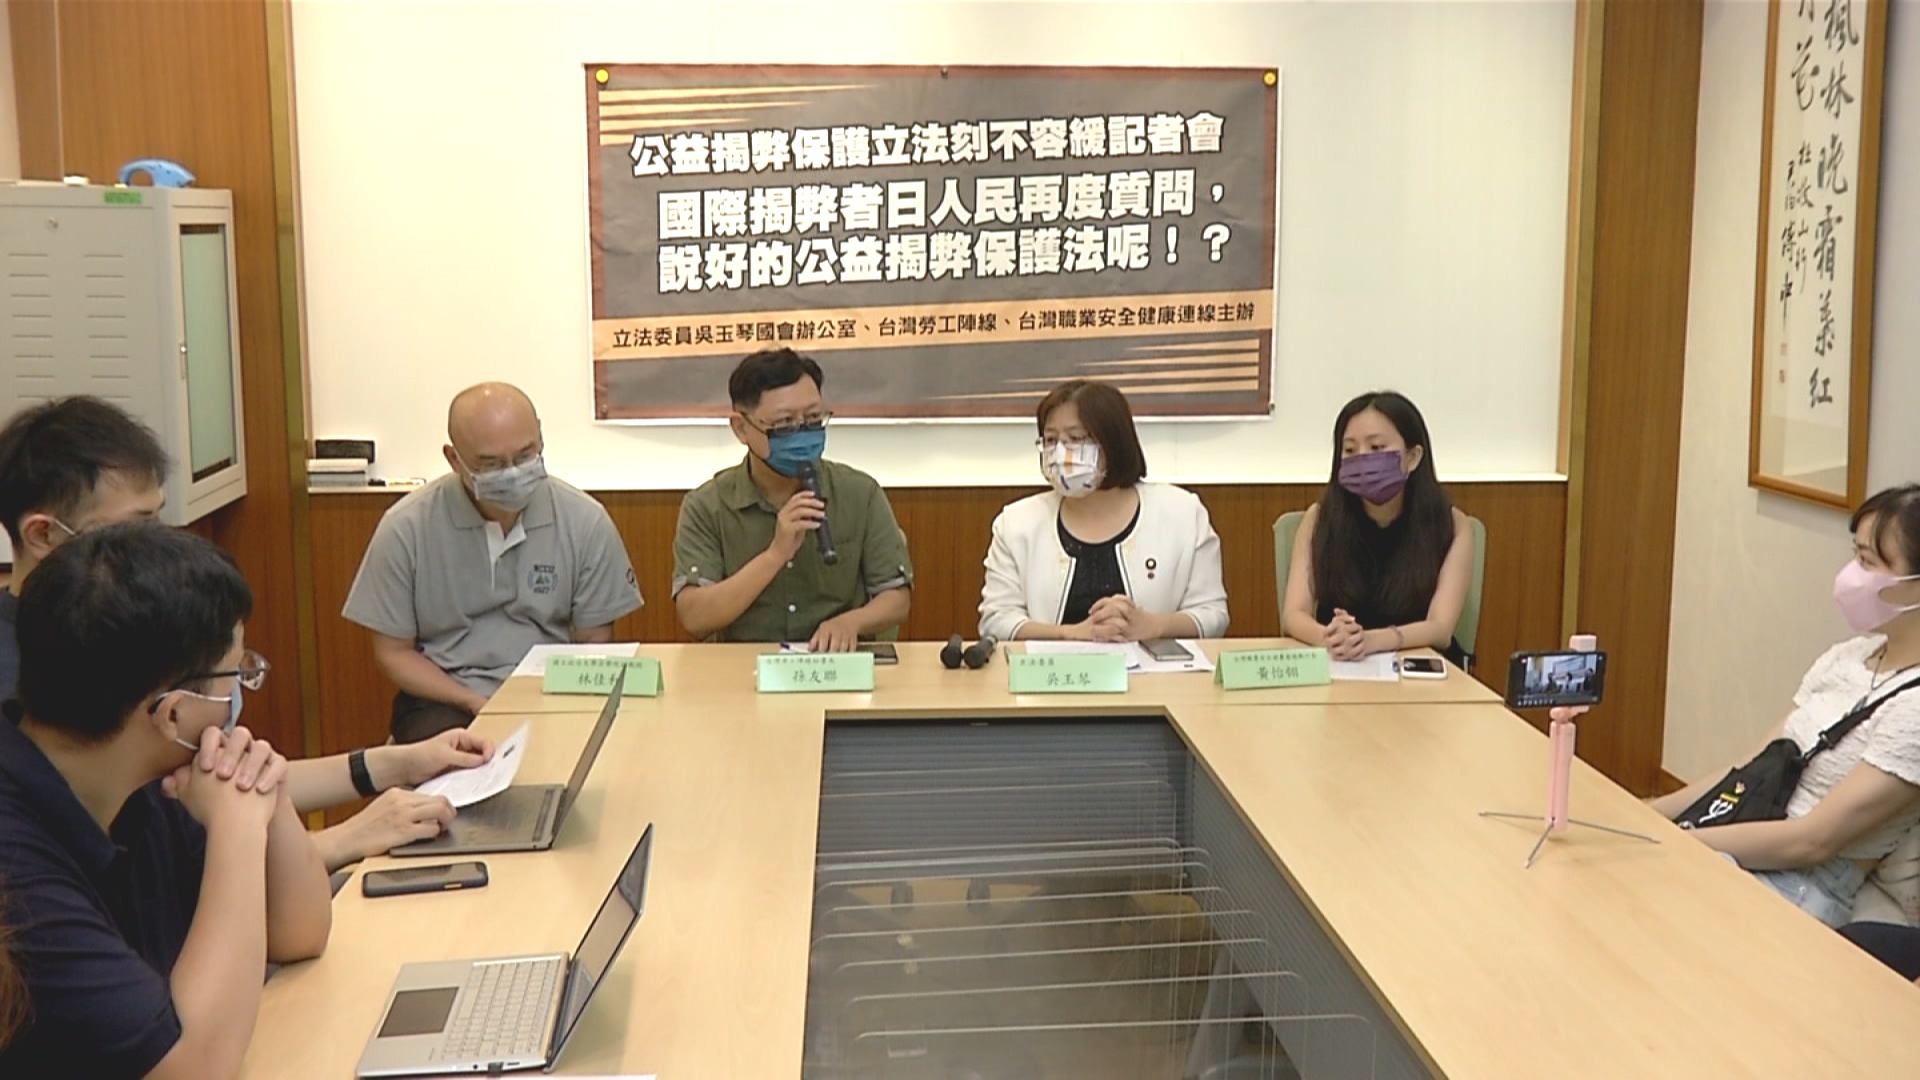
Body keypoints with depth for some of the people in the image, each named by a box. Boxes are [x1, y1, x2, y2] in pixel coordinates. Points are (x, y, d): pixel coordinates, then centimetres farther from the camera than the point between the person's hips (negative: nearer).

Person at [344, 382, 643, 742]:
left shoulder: (585, 521, -4)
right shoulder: (405, 529, -7)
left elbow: (594, 645, 5)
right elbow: (394, 652, 2)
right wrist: (474, 703, -13)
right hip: (445, 697, -1)